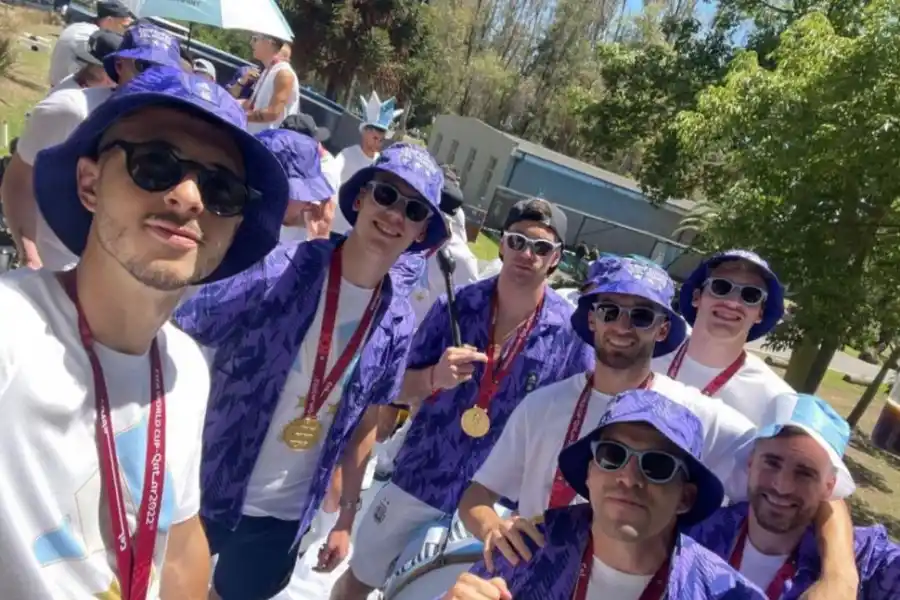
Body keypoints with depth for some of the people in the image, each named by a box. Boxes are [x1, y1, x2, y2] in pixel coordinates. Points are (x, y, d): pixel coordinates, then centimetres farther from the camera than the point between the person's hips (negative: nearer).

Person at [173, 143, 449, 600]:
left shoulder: (397, 323, -6)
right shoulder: (280, 271, -19)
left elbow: (364, 424, 3)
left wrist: (346, 519, 8)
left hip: (288, 515, 4)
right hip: (203, 492, -3)